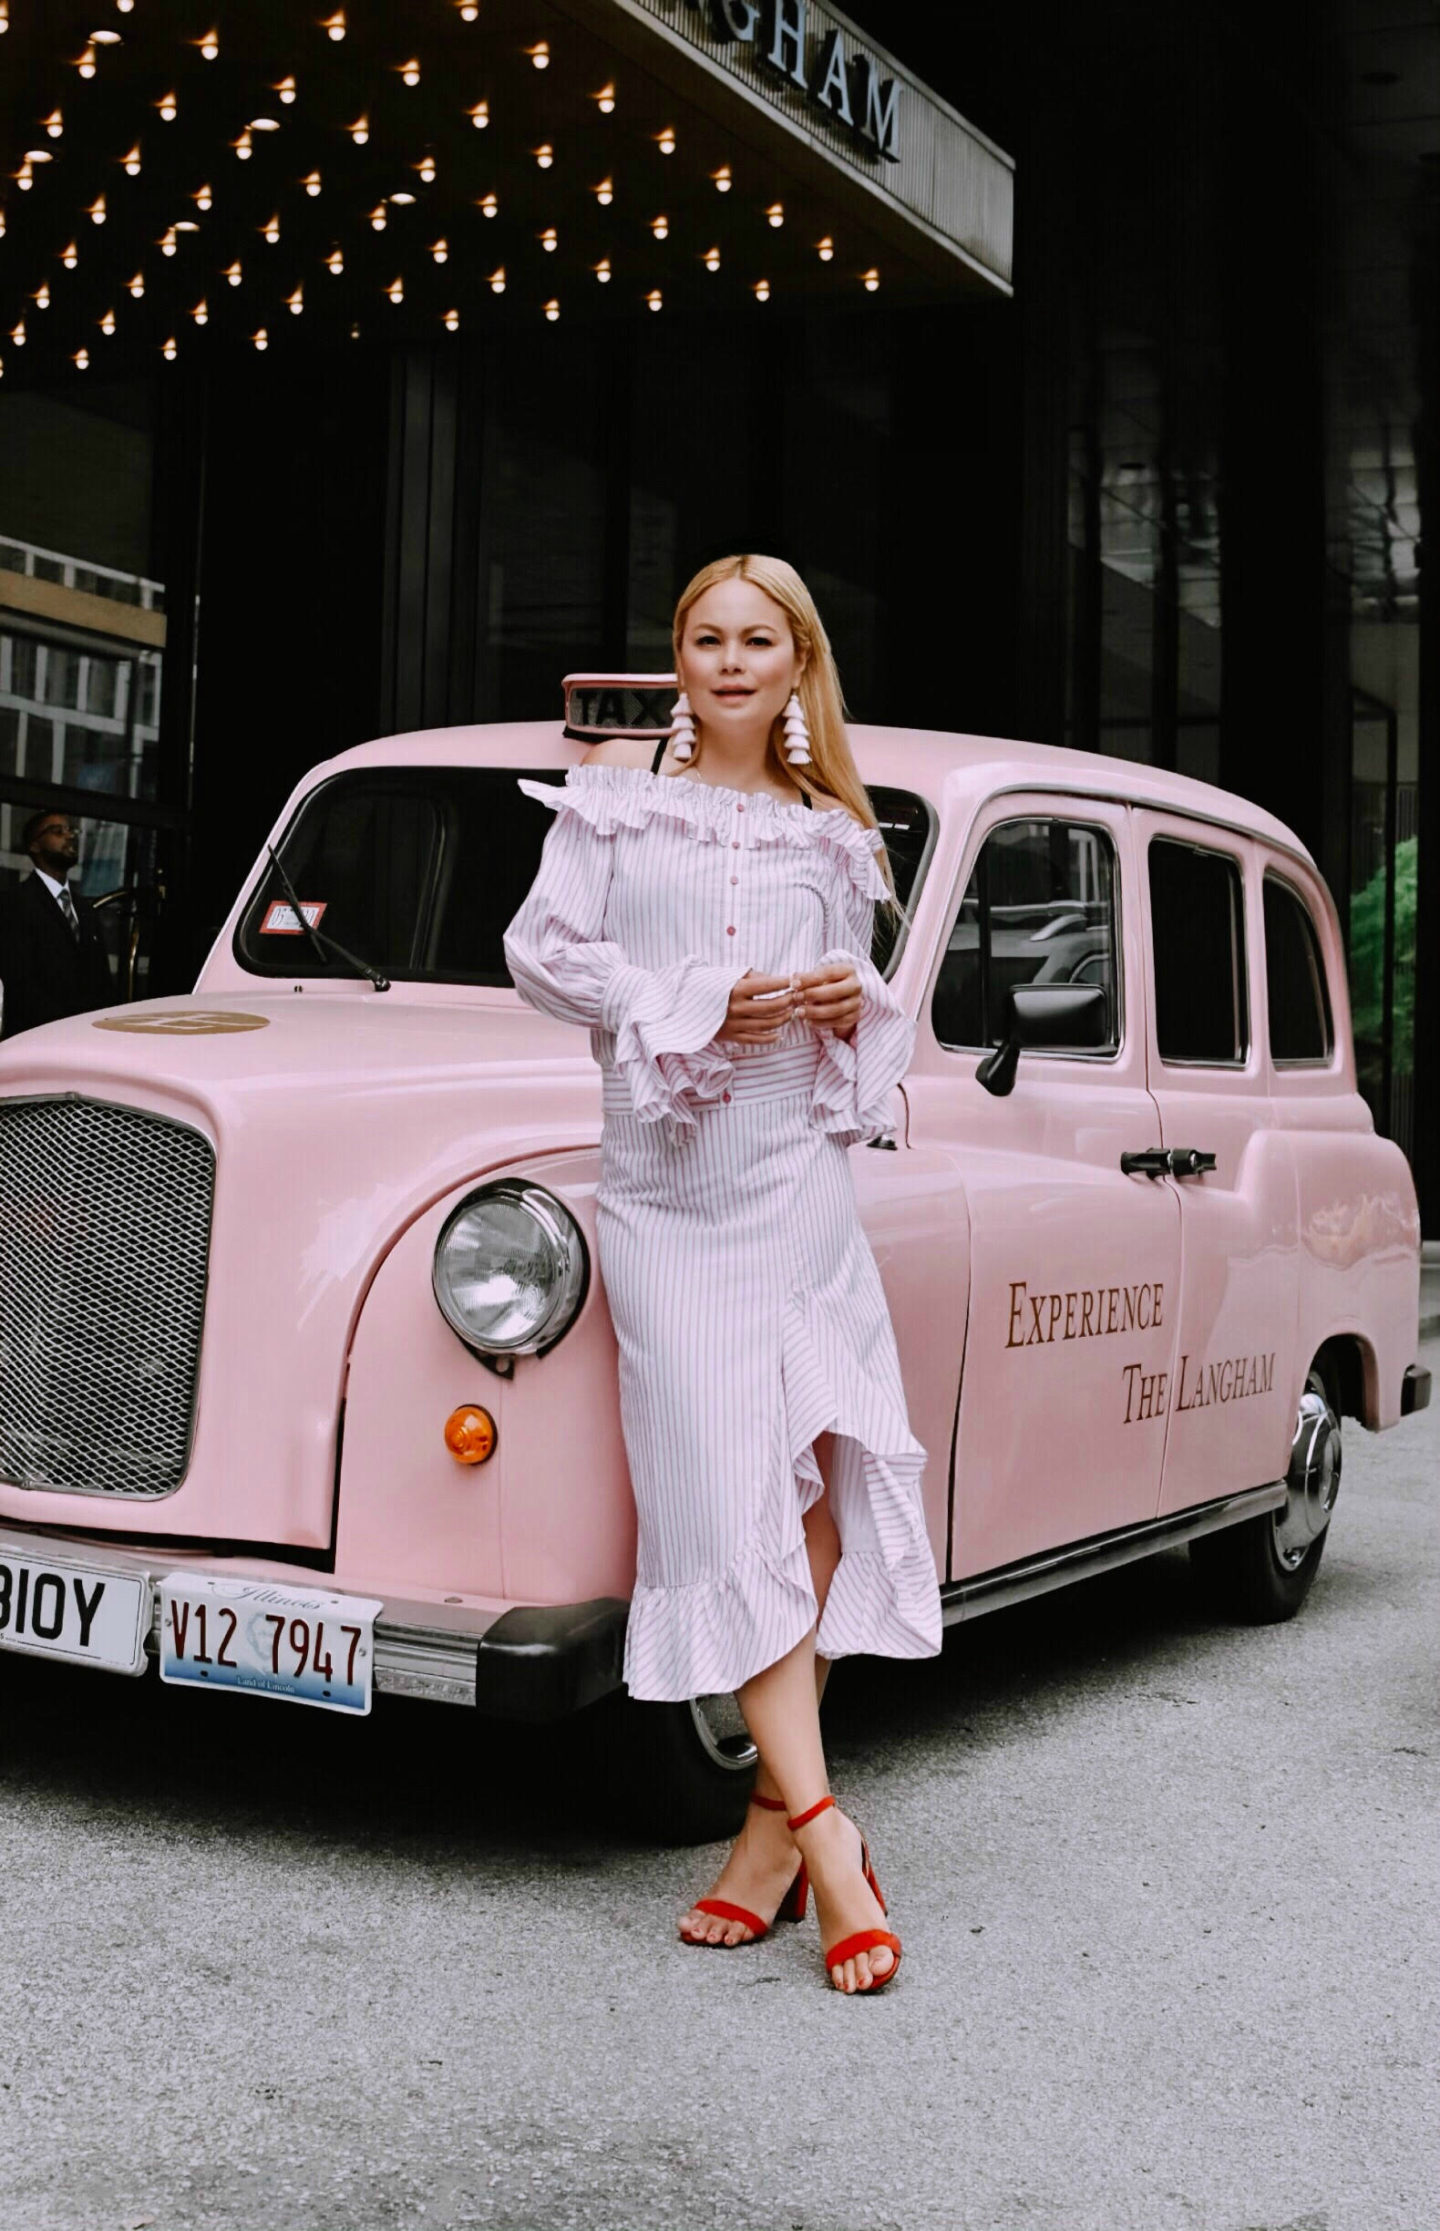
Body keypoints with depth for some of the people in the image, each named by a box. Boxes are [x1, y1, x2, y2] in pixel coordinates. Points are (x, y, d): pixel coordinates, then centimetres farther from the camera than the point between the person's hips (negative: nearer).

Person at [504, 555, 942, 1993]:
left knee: (813, 1485, -7)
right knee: (729, 1496, -10)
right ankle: (825, 1841, -10)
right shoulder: (615, 796, 9)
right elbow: (540, 950, 1)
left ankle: (777, 1816, 2)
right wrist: (693, 1006, -9)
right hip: (665, 1186, -2)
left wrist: (859, 1003, 2)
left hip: (801, 1176, 3)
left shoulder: (831, 833, 17)